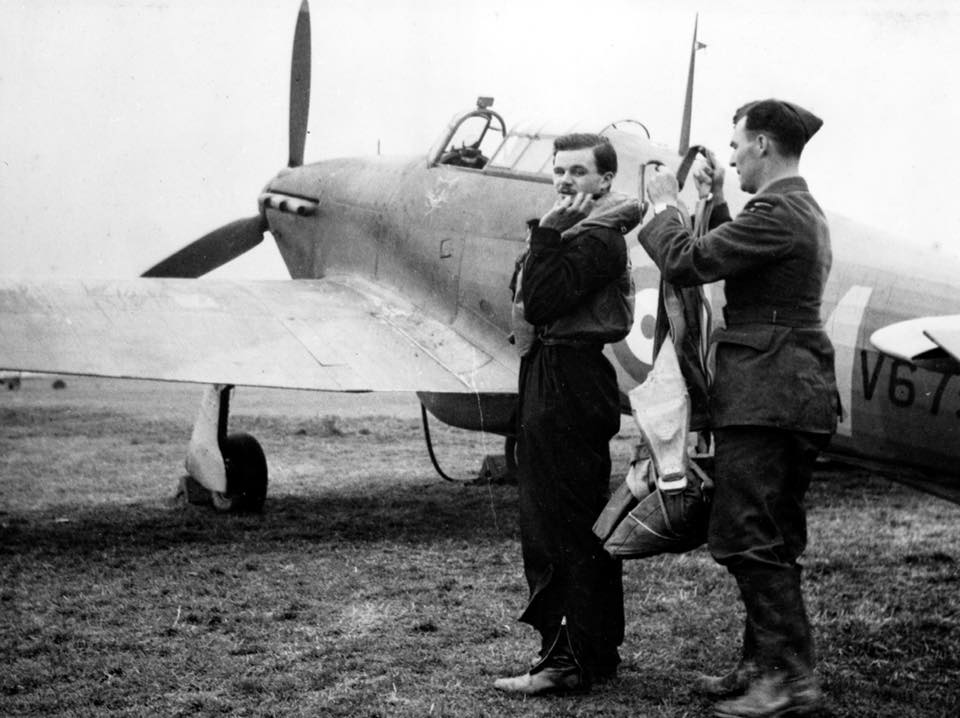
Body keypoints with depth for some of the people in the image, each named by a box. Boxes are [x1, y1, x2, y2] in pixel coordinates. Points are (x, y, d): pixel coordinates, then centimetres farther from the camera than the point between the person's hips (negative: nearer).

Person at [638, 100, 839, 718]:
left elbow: (686, 262, -17)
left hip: (764, 395, -11)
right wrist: (716, 205, 21)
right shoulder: (805, 213, 18)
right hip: (798, 392, 11)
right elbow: (738, 259, 27)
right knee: (773, 539, 15)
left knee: (747, 537, -7)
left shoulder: (776, 213, -16)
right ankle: (767, 665, 24)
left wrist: (665, 206, 0)